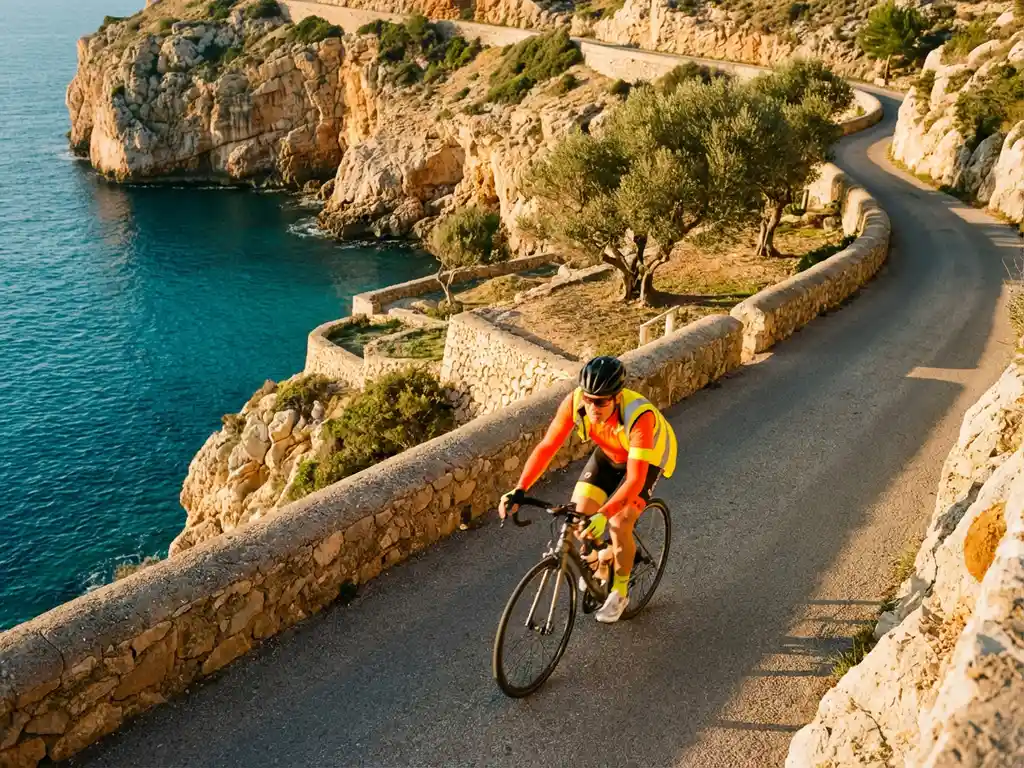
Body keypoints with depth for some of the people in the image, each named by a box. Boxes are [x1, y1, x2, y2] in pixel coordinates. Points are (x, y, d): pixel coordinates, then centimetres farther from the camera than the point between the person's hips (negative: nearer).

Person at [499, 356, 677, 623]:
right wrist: (519, 490, -37)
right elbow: (547, 446, -27)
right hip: (609, 452, 4)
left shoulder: (639, 416, -43)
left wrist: (604, 514, -57)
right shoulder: (575, 402, -32)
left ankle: (620, 593, 6)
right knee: (579, 513, -11)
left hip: (647, 458, -4)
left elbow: (635, 480, -44)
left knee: (619, 523, -19)